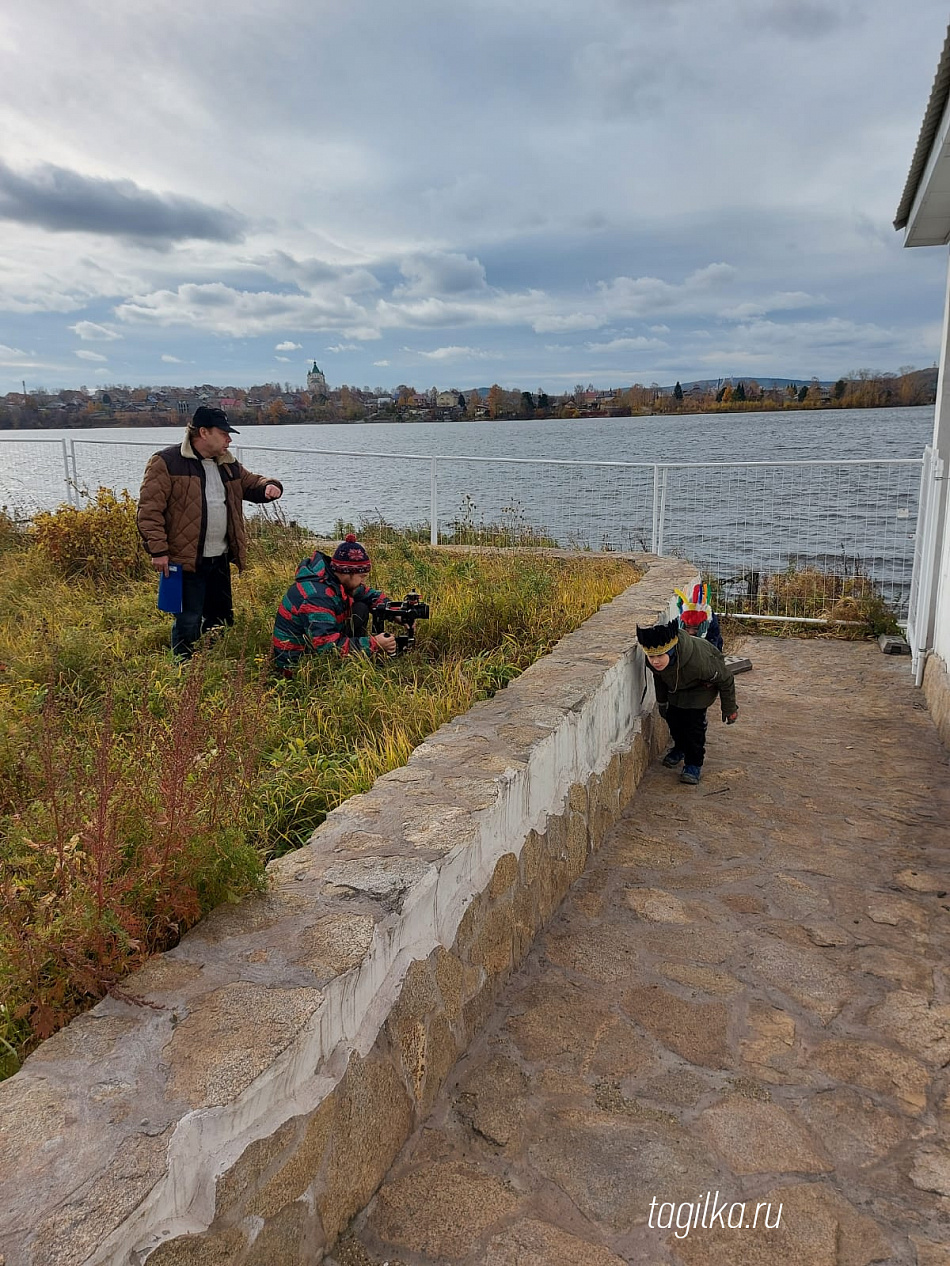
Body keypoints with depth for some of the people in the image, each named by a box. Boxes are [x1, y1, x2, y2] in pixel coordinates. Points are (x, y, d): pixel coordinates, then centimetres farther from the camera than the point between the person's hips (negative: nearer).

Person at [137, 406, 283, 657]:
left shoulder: (227, 464, 13)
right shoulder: (167, 462, -9)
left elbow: (251, 483, 25)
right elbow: (150, 509, -12)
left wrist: (270, 486, 1)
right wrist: (158, 550, -17)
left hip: (220, 559, 7)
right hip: (187, 560, -7)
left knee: (221, 618, 16)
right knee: (189, 622, -4)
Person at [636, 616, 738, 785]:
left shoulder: (698, 660, -47)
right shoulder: (653, 661, -31)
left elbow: (725, 678, -28)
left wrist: (729, 709, -14)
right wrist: (662, 701, 13)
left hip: (701, 685, -5)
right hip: (676, 685, 5)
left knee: (694, 719, -15)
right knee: (673, 717, 6)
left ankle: (694, 764, 2)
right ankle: (680, 749, 36)